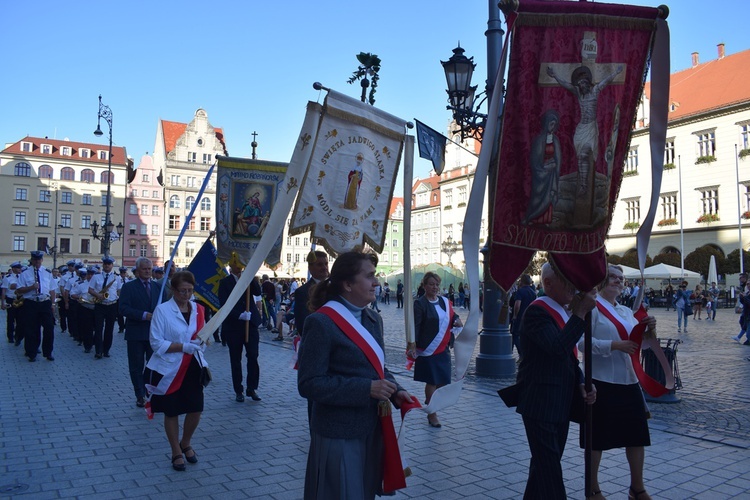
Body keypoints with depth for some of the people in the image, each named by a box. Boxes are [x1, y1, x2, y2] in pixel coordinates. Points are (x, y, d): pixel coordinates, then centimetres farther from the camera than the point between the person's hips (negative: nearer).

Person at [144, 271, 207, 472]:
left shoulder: (198, 309, 4)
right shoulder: (162, 310, -10)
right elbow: (156, 343, -13)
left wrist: (201, 341, -9)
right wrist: (183, 346, -22)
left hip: (193, 366, 4)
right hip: (170, 368, -4)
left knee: (196, 409, 5)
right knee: (172, 411, 8)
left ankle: (186, 444, 33)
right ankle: (176, 453, 28)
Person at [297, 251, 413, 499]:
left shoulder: (374, 319, 8)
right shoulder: (321, 323, -18)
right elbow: (309, 383, -21)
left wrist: (395, 390, -3)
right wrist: (366, 389, -25)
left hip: (372, 430, 8)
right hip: (338, 435, -8)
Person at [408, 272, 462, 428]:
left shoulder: (445, 302, 10)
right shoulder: (420, 304, -9)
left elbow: (452, 316, 22)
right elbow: (415, 325, -16)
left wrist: (457, 320, -2)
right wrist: (412, 344, -26)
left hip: (443, 349, 6)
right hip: (427, 349, -6)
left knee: (443, 381, 8)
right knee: (432, 381, 1)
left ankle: (429, 402, 34)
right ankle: (432, 414, 15)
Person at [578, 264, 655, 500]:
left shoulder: (627, 311, 15)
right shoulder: (592, 307, -7)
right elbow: (582, 341, -17)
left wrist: (649, 329, -6)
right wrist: (615, 345, -25)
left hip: (629, 380, 7)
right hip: (602, 381, -7)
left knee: (637, 435, 12)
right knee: (596, 438, 5)